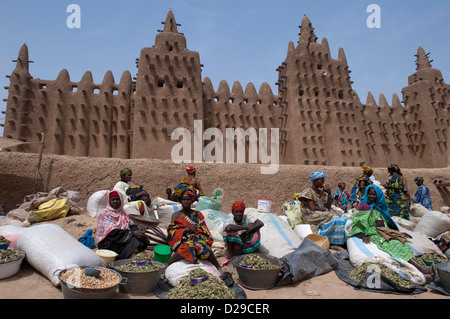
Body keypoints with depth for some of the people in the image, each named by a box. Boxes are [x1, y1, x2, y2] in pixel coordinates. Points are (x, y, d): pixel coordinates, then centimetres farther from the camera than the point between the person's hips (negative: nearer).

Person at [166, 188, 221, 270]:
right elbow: (173, 232, -1)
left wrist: (197, 236, -17)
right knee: (188, 246, -39)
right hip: (182, 240, -1)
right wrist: (188, 229, -18)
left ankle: (219, 268, -26)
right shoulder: (176, 215, 14)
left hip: (197, 238, 1)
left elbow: (203, 231, 8)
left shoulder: (198, 214, 18)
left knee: (202, 245, -37)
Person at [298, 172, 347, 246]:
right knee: (333, 218, -28)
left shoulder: (322, 192, 17)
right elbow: (312, 208, -16)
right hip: (311, 216, -7)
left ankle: (342, 241, -17)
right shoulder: (308, 192, -5)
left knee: (342, 217, -13)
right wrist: (325, 210, -10)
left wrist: (329, 194, -1)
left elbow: (328, 206, 8)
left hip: (322, 214, 7)